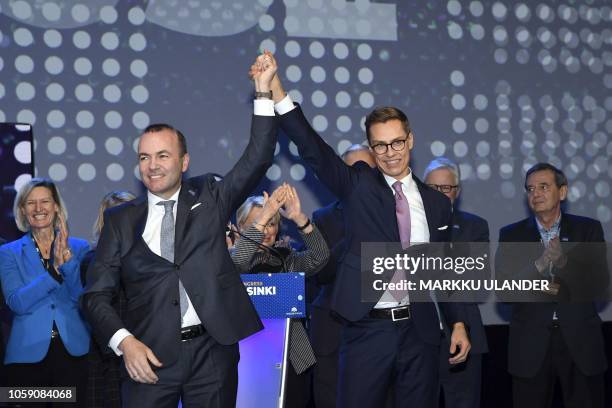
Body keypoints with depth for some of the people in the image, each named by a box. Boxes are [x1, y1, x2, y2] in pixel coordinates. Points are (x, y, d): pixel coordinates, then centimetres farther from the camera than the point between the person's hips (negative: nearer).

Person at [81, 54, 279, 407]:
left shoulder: (209, 198, 8)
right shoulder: (121, 220, 6)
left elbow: (258, 159, -2)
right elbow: (97, 295, 3)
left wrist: (263, 92, -8)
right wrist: (124, 341, -12)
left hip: (212, 350, 0)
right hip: (150, 354, 0)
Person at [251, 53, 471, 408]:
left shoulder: (437, 202, 9)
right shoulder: (358, 186, 1)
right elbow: (312, 148, -11)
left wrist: (458, 324, 9)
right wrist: (276, 91, -20)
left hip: (420, 330, 3)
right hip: (367, 330, -2)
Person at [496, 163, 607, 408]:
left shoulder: (588, 229, 4)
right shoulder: (511, 235, 4)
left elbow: (601, 282, -5)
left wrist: (564, 261, -22)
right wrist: (540, 264, -21)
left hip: (580, 342, 0)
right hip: (530, 345, 0)